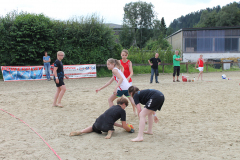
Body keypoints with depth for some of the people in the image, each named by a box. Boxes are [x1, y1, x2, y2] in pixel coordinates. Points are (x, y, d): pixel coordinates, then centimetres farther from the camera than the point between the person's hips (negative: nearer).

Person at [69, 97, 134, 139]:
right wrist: (131, 130, 23)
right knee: (111, 128, 33)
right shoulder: (122, 111, 5)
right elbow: (124, 126, 6)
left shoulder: (113, 107, 24)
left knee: (93, 128, 37)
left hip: (98, 123, 4)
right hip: (106, 126, -4)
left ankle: (80, 132, 9)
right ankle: (110, 131, -3)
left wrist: (121, 126, 34)